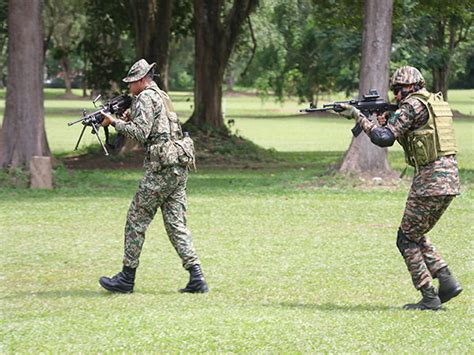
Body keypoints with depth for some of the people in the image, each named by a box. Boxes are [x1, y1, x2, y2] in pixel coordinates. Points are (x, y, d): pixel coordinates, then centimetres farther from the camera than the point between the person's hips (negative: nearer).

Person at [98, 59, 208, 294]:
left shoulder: (146, 97, -7)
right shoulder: (163, 97, 22)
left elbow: (140, 134, -15)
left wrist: (114, 122, -6)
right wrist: (128, 120, 15)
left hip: (161, 169, -9)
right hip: (179, 169, 9)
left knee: (136, 220, 1)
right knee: (176, 224, 7)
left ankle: (127, 278, 6)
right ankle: (196, 279, -2)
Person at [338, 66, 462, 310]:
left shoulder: (413, 105, -8)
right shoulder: (438, 102, 19)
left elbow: (384, 139, -13)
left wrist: (357, 116, -3)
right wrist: (388, 123, 14)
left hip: (430, 181, -9)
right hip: (450, 180, 9)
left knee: (407, 240, 3)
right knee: (416, 235, 21)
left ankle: (429, 298, 0)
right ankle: (447, 282, 10)